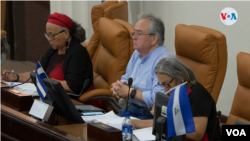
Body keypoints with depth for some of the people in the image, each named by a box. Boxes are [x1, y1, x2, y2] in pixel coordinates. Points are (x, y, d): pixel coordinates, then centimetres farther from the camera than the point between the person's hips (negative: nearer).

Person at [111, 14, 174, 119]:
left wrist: (130, 92, -16)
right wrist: (119, 86, -1)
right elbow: (126, 78, 25)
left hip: (150, 115, -9)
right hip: (132, 109, 9)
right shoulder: (137, 53, 13)